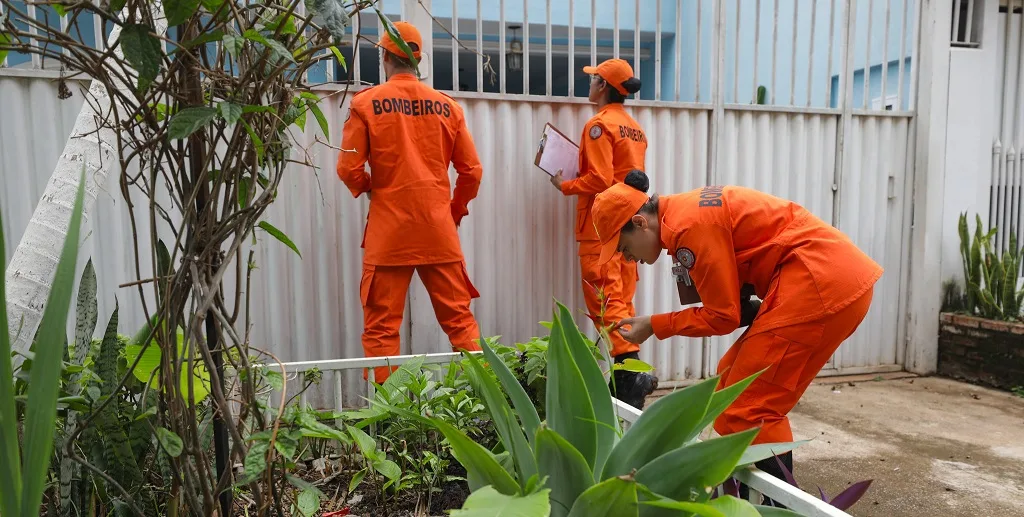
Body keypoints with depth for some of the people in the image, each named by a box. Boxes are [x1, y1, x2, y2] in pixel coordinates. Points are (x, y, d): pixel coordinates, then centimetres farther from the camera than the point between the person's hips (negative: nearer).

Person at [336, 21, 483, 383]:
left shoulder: (366, 103, -3)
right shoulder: (447, 105, 5)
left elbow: (349, 169, -6)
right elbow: (472, 171, 6)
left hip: (388, 232, -2)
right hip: (439, 230, 3)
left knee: (381, 327, 5)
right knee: (459, 318, 10)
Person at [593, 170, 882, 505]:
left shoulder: (687, 226, -16)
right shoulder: (688, 211, 13)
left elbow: (723, 316, -9)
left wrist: (654, 326, 0)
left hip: (823, 284, -10)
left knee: (745, 411, -9)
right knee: (735, 383, 14)